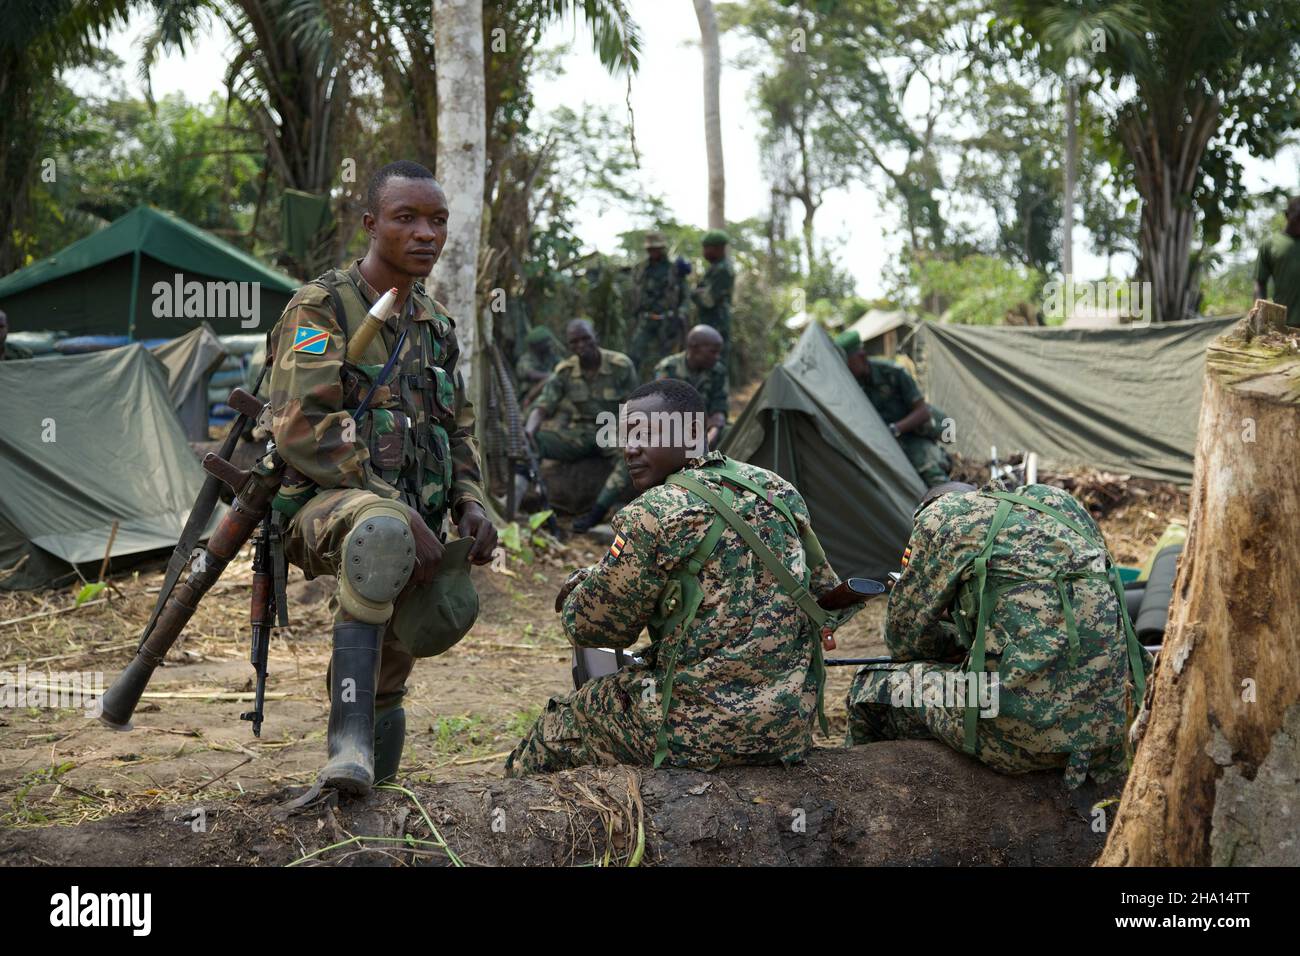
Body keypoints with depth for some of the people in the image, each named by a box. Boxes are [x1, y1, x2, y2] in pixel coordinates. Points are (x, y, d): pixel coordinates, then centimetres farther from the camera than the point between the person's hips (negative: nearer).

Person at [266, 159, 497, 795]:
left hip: (411, 516, 7)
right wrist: (400, 508, -21)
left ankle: (379, 677, 18)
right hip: (325, 505, -7)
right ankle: (350, 739, -38)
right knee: (382, 530, -40)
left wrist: (469, 503, 4)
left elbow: (457, 430, 25)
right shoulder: (321, 307, -5)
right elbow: (302, 427, -16)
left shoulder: (435, 324, 17)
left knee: (450, 609, -19)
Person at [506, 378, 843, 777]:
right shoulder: (778, 491, 6)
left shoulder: (655, 515, -15)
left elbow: (592, 626, -5)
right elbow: (825, 589, 19)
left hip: (707, 730, -7)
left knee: (555, 727, 16)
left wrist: (576, 590, 18)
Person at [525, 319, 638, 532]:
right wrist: (528, 431, -27)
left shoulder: (621, 366, -8)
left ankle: (596, 513, -38)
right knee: (527, 443, -22)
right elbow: (542, 408, -5)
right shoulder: (564, 372, -1)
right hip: (579, 433, 3)